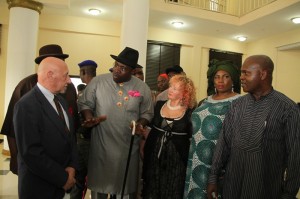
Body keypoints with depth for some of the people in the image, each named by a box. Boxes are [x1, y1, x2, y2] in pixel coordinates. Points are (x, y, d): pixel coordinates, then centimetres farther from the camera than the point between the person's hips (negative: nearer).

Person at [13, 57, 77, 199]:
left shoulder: (60, 101, 6)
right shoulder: (26, 105, -20)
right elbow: (31, 153, -23)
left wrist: (72, 166, -4)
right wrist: (62, 178, -16)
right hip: (39, 186, -7)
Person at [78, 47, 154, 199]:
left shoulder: (142, 88, -2)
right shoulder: (97, 82, -5)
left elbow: (147, 113, 6)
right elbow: (85, 104, 3)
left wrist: (140, 124, -14)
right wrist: (90, 118, -16)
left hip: (128, 148, 1)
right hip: (101, 146, 0)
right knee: (100, 184, 15)